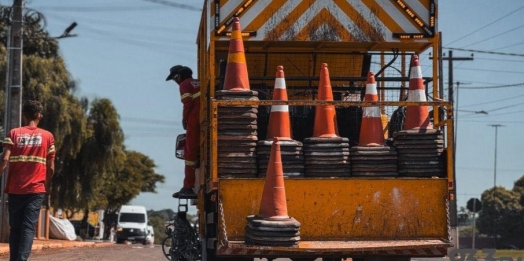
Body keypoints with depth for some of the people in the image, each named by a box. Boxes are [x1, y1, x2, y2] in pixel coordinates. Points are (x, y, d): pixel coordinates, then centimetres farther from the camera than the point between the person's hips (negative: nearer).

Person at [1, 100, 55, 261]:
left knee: (15, 228, 10)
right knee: (29, 228, -5)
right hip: (36, 189, -1)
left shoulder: (14, 133, 3)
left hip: (15, 189, 1)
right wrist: (48, 189, 14)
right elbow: (51, 168, 3)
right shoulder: (48, 136, 4)